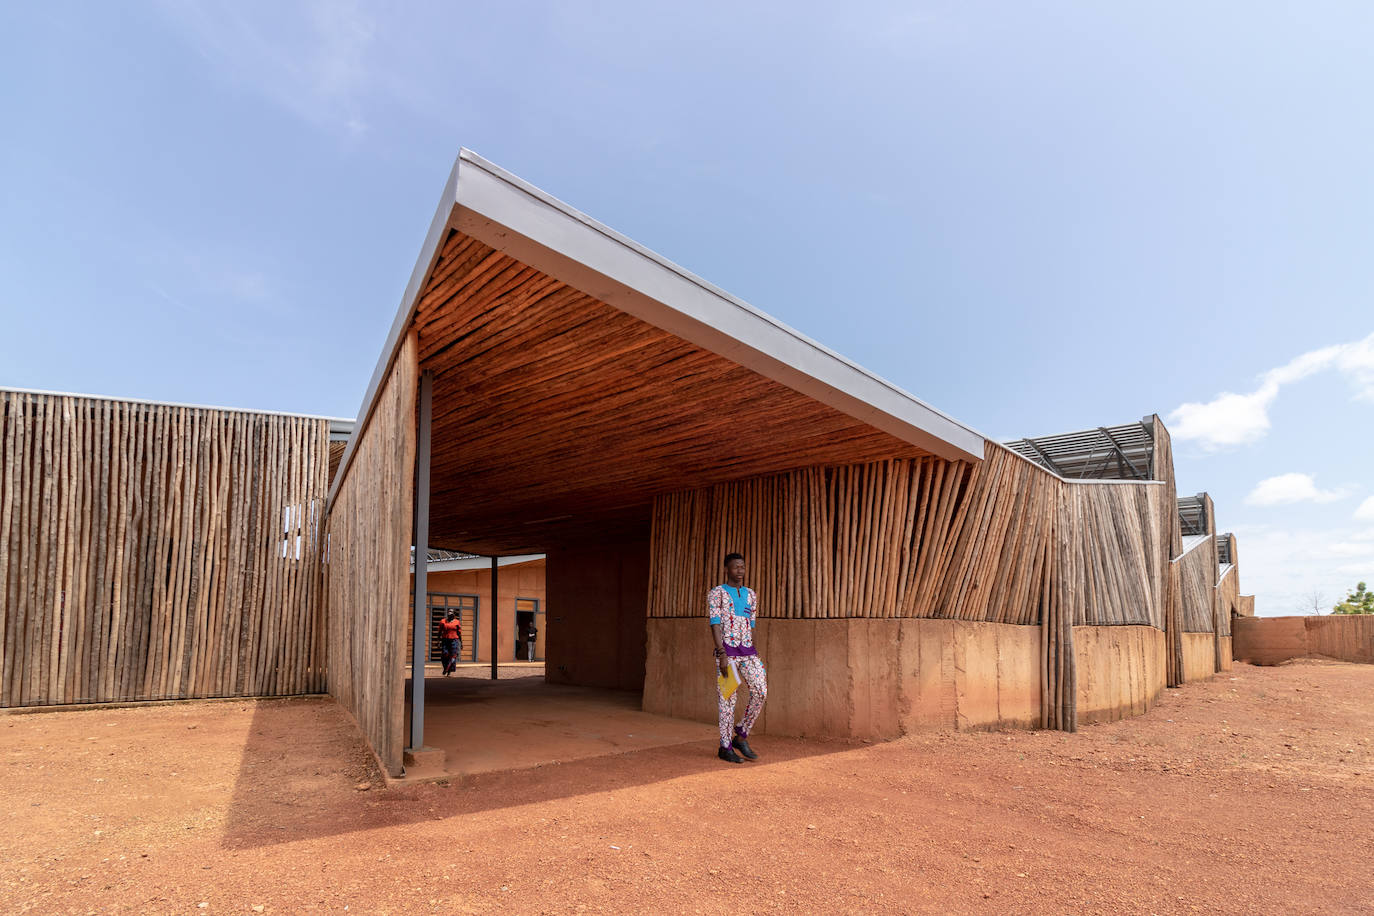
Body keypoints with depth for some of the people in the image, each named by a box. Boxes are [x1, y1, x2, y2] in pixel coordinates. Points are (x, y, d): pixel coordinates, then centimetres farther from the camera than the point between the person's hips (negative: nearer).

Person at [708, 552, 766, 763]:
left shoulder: (751, 595, 14)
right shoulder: (716, 594, -3)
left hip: (748, 651, 5)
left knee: (760, 692, -10)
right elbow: (715, 625, -10)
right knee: (728, 698, -2)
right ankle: (725, 747, 10)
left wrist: (754, 656, 17)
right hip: (726, 650, -5)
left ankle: (741, 736, 6)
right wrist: (722, 655, -19)